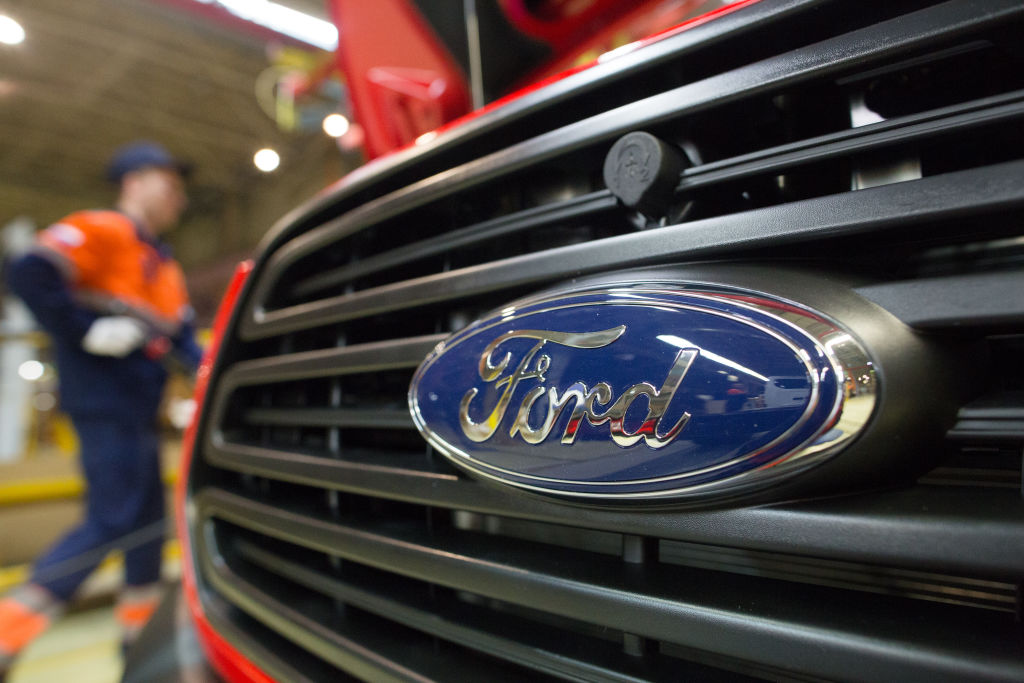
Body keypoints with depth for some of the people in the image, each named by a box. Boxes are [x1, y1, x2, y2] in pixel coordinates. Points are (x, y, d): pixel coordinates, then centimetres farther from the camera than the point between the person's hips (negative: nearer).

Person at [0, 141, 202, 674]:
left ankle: (140, 630, 26)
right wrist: (85, 332, -20)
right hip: (104, 400, -9)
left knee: (147, 516, 13)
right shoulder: (101, 230, -6)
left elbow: (180, 336, 16)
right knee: (111, 520, -10)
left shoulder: (164, 264, 21)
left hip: (137, 406, 9)